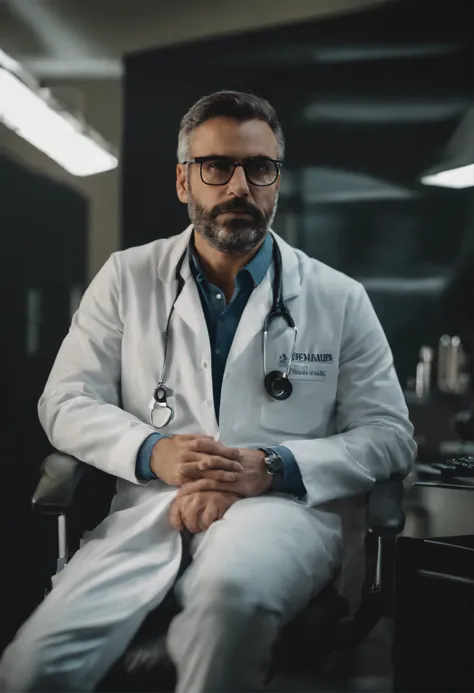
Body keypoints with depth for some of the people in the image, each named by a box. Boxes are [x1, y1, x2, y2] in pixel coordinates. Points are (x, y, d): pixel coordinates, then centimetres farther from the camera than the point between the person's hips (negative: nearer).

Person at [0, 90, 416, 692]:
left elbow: (390, 436, 7)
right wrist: (154, 452, -10)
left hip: (286, 505, -1)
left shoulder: (338, 298, 9)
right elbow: (66, 402, 10)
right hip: (150, 511, 2)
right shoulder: (128, 277, 12)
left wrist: (273, 467, -11)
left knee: (231, 586, -39)